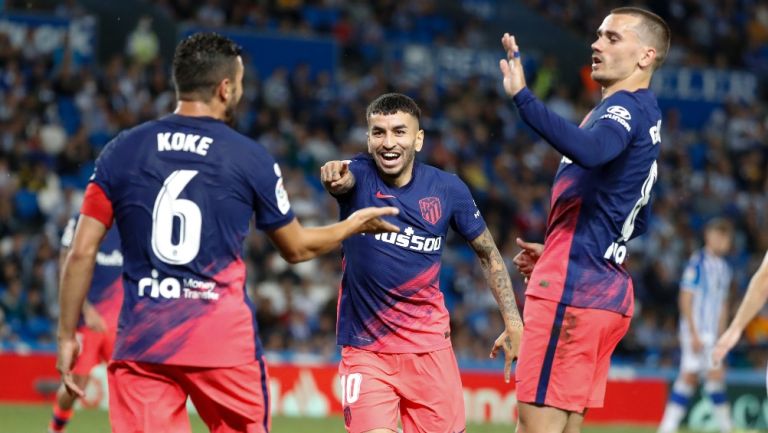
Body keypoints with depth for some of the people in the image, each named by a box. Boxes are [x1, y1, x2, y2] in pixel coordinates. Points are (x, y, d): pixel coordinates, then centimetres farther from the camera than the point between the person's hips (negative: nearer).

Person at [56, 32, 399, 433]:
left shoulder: (121, 151, 4)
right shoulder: (250, 158, 1)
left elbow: (82, 253, 1)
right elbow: (296, 248, 14)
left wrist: (67, 335, 10)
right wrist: (355, 225, 32)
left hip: (140, 341, 1)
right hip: (224, 340, -1)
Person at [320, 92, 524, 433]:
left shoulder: (447, 188, -3)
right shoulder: (360, 177, -8)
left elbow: (488, 253, 8)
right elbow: (343, 180, -33)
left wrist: (513, 324, 3)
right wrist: (334, 177, -58)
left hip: (429, 344, 2)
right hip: (365, 349, -2)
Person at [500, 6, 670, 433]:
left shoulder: (626, 108, -10)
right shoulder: (642, 115, 21)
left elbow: (588, 151, -34)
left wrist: (522, 97, -38)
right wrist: (556, 251, 30)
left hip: (570, 289, -10)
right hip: (606, 287, 10)